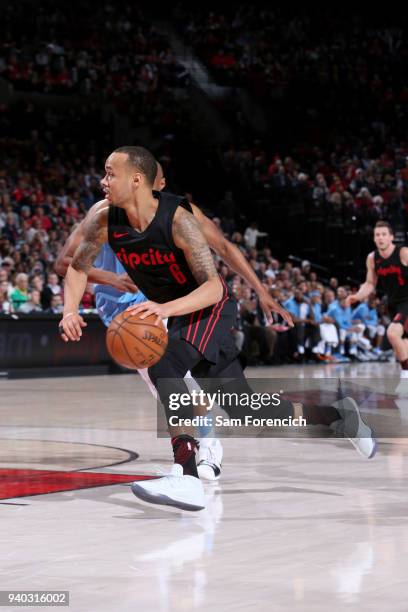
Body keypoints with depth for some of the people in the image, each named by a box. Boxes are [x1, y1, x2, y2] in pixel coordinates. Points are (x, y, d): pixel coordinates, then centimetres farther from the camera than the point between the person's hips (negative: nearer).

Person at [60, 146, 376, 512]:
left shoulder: (176, 218, -28)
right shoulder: (106, 221, -13)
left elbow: (213, 287, -31)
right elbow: (78, 267, 3)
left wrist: (166, 307, -48)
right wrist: (71, 310, -16)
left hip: (210, 307, -6)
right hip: (176, 313, 6)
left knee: (164, 364, -35)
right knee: (247, 412, 10)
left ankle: (187, 477, -37)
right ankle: (334, 414, 32)